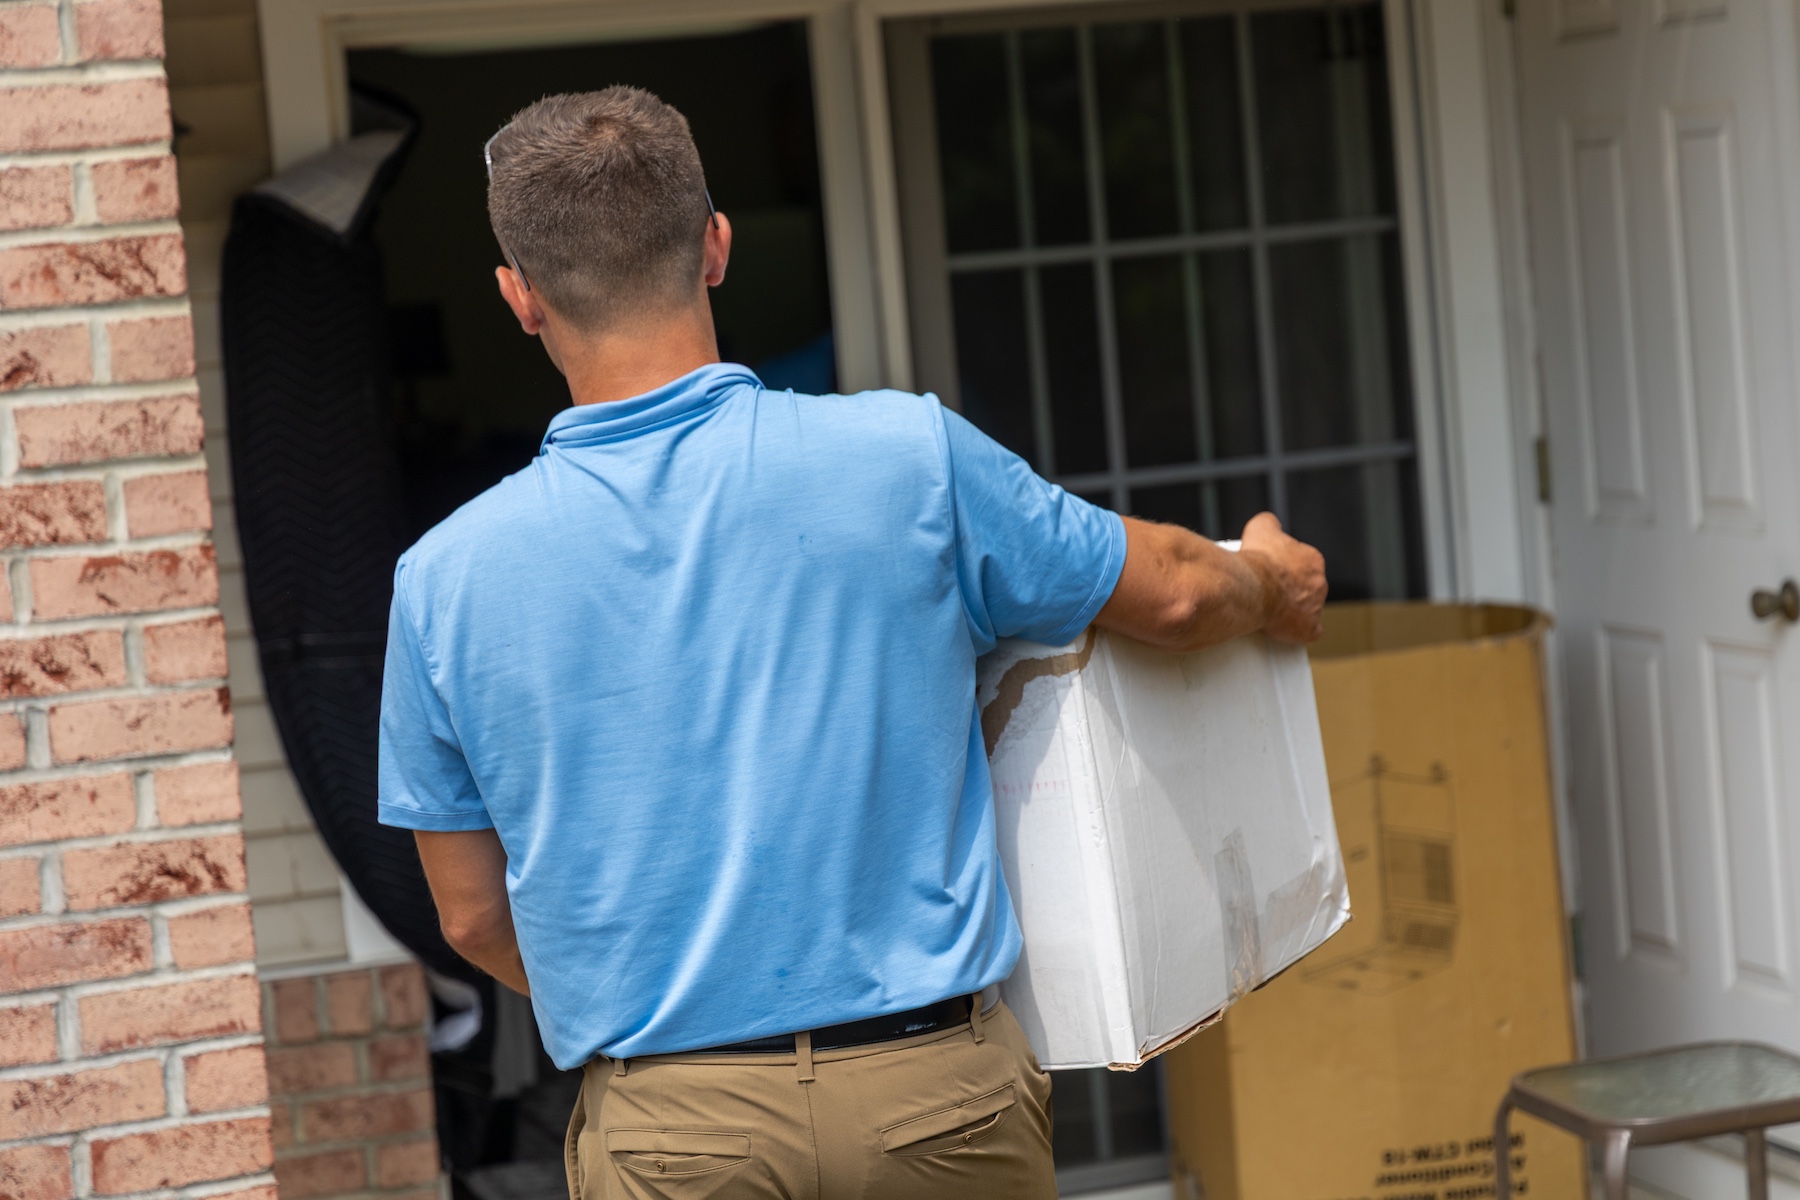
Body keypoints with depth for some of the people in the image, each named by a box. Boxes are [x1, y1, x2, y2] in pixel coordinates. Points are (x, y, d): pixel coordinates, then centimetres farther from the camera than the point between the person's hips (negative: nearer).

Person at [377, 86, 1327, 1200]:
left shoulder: (447, 578, -3)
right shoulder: (907, 454, -6)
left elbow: (474, 915, 6)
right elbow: (1174, 594, 8)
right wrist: (1273, 582, 31)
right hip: (940, 1102, 0)